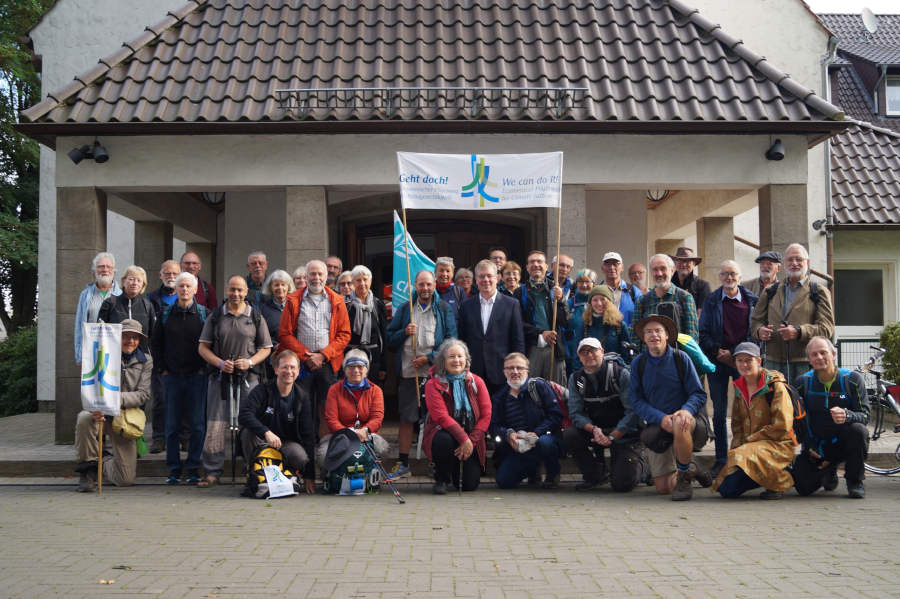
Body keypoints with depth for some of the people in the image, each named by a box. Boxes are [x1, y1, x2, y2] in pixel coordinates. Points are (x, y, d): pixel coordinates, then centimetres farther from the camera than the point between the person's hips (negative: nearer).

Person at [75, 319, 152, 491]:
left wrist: (117, 399, -24)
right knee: (84, 418, -39)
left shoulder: (145, 362, 5)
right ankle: (87, 467, -15)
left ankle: (103, 463, 32)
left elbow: (143, 395, -6)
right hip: (101, 414, 0)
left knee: (125, 479, -6)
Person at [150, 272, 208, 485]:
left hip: (197, 375, -1)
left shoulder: (204, 314, 3)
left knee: (197, 424, -2)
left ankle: (193, 469, 6)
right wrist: (162, 369, 5)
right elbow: (155, 343, 13)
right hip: (172, 376, 2)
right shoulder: (166, 314, 7)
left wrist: (204, 367, -2)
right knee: (172, 425, 3)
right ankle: (174, 469, 10)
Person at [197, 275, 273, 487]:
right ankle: (212, 472, 5)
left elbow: (266, 348, 10)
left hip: (248, 377, 0)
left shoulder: (256, 317, 8)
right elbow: (203, 347, 8)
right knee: (215, 425, -2)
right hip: (220, 376, 1)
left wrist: (250, 361, -9)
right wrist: (220, 363, -9)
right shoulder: (215, 316, 9)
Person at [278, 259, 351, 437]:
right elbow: (285, 334, 2)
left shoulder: (336, 301, 9)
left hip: (327, 362, 1)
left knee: (326, 408, -3)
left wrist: (323, 355, -7)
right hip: (301, 362, -1)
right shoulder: (294, 301, 6)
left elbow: (344, 334, 5)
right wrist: (306, 356, -6)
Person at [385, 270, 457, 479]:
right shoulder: (404, 309, 13)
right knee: (406, 418, 2)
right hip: (408, 372, 1)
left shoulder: (444, 310, 7)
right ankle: (403, 463, 9)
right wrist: (404, 333, -8)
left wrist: (429, 358, -9)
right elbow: (390, 339, 12)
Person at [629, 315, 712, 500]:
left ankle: (684, 476, -18)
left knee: (679, 423, -41)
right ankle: (692, 470, 32)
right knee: (663, 488, -3)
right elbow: (637, 401, -1)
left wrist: (687, 410, -26)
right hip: (656, 426, 2)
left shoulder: (680, 358, -2)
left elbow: (699, 394, -3)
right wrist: (661, 418, -19)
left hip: (682, 419, -2)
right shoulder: (638, 364, 2)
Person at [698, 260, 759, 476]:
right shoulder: (711, 301, 6)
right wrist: (719, 351, -8)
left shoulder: (752, 300, 4)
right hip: (718, 361, 1)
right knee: (719, 412, 4)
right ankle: (721, 459, 11)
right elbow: (703, 333, 5)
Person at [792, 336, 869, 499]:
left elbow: (864, 416, -14)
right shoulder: (802, 382, -2)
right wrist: (809, 447, -4)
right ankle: (829, 471, 23)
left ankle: (854, 481, -11)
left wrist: (846, 416, -37)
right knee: (803, 487, -15)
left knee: (858, 430, -35)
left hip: (845, 443, -2)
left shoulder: (853, 379, -8)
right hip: (817, 446, 2)